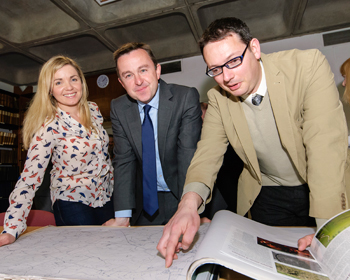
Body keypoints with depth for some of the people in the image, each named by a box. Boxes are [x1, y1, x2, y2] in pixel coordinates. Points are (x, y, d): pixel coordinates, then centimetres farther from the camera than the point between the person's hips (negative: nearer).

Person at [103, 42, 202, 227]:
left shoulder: (186, 98, -17)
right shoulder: (118, 108, -5)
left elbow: (189, 156, -22)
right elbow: (124, 161, -9)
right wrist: (122, 215, -17)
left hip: (181, 193, -2)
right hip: (145, 201, 3)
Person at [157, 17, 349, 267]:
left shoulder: (308, 66, -19)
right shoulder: (218, 98, -9)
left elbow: (327, 144, -26)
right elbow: (208, 152, -14)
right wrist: (190, 201, -34)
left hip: (327, 188, -1)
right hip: (268, 197, 2)